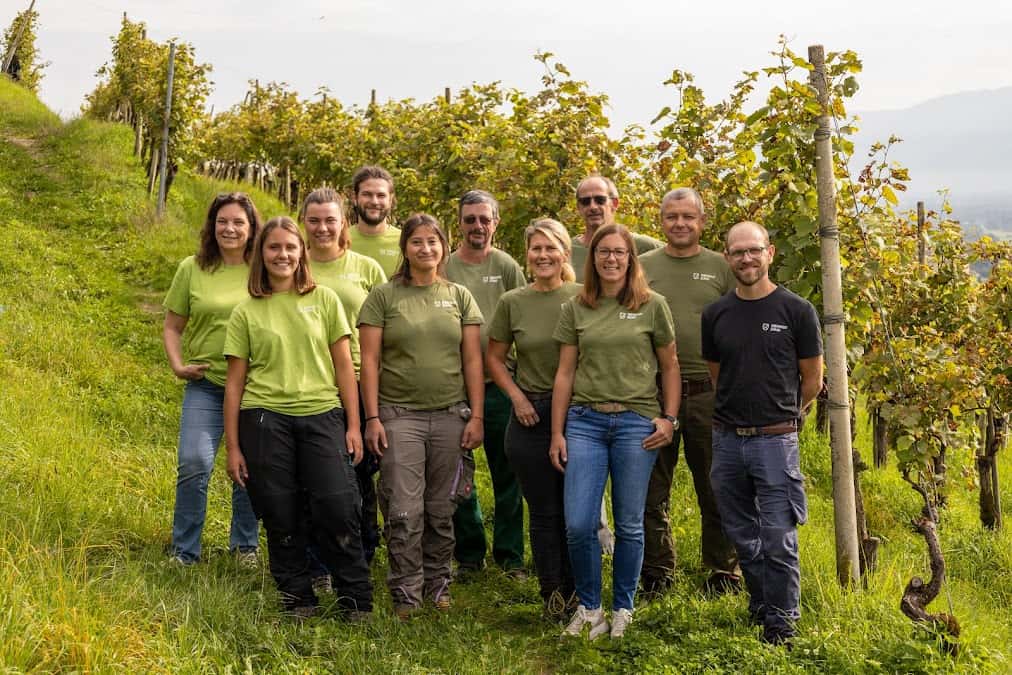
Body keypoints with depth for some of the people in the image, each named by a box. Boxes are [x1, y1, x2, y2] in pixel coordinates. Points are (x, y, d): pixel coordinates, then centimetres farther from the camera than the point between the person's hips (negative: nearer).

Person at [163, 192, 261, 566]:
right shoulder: (192, 269, 2)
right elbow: (172, 327, 10)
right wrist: (178, 365, -5)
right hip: (206, 384, 0)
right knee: (193, 464, -11)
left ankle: (245, 545, 28)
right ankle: (184, 551, 4)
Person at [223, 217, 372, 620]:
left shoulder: (324, 300, 9)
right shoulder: (246, 312, 7)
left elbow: (343, 366, 9)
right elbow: (235, 382, 8)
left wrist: (353, 425, 2)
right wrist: (232, 446, 4)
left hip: (322, 415, 0)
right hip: (265, 420, 1)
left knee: (338, 508, -10)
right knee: (281, 518, 3)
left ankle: (356, 600, 4)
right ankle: (297, 600, 18)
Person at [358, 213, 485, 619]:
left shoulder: (460, 297, 9)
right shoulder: (383, 297, 2)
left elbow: (473, 360, 6)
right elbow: (369, 360, -1)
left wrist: (476, 416, 0)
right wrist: (372, 417, -7)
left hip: (450, 415, 2)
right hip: (399, 415, -2)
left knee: (442, 510, 8)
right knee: (404, 512, -4)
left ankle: (438, 584, 22)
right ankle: (405, 596, 6)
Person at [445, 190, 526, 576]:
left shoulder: (506, 267, 2)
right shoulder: (444, 268, 3)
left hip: (498, 384, -1)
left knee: (507, 472, 5)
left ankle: (510, 555, 17)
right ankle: (469, 554, 22)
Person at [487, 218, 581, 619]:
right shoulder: (512, 302, 2)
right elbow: (494, 358, 11)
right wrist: (517, 396, 0)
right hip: (531, 415, 1)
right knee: (543, 511, 6)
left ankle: (573, 591, 18)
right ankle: (551, 596, 16)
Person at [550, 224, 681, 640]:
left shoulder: (652, 306, 4)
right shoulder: (576, 309, 8)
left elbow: (669, 367, 9)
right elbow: (565, 372, 8)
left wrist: (669, 418, -2)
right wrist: (557, 433, 5)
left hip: (637, 422, -1)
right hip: (585, 421, 1)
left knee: (629, 524, 5)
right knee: (578, 525, -4)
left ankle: (622, 609, 20)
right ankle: (589, 607, 14)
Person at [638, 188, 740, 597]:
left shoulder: (720, 268, 6)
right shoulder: (643, 267, 6)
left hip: (709, 393, 0)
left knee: (716, 490, 7)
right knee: (653, 491, 7)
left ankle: (722, 571, 20)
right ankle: (657, 574, 20)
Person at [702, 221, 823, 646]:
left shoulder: (796, 311, -4)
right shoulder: (716, 315, 6)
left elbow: (812, 380, 4)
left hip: (775, 440, -4)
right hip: (727, 440, 4)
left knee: (778, 542, -3)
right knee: (742, 537, 13)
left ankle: (781, 626, 9)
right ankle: (760, 607, 30)